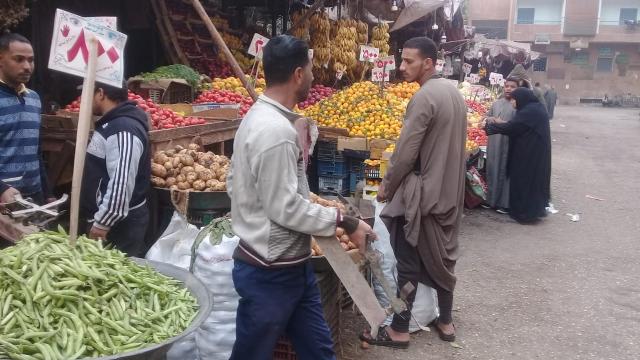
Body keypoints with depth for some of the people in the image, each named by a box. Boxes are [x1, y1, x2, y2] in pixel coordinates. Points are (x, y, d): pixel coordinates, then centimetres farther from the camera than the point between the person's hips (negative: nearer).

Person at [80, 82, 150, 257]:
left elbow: (122, 183, -28)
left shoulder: (123, 131, -22)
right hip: (108, 219, 10)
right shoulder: (113, 123, 12)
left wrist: (102, 223, -23)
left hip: (119, 224, -10)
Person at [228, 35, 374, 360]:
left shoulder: (257, 117, 9)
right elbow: (285, 208, -25)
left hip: (290, 265, 9)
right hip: (271, 272, -9)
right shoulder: (276, 131, -24)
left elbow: (234, 182, 15)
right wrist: (345, 222, -17)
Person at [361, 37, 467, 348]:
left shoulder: (424, 97, -19)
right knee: (443, 257, 17)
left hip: (421, 193, -9)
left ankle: (399, 330, 11)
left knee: (408, 263, 1)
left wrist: (386, 186, -6)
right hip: (449, 191, 9)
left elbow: (405, 152, -19)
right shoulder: (454, 93, 9)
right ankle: (445, 322, 28)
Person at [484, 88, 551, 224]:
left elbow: (510, 128, -20)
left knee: (524, 180, 0)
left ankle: (525, 213, 8)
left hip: (527, 153, -10)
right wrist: (502, 123, 11)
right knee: (534, 178, 16)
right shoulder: (537, 108, 10)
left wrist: (490, 125, -9)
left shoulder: (528, 111, -20)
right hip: (537, 152, 10)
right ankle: (535, 209, 25)